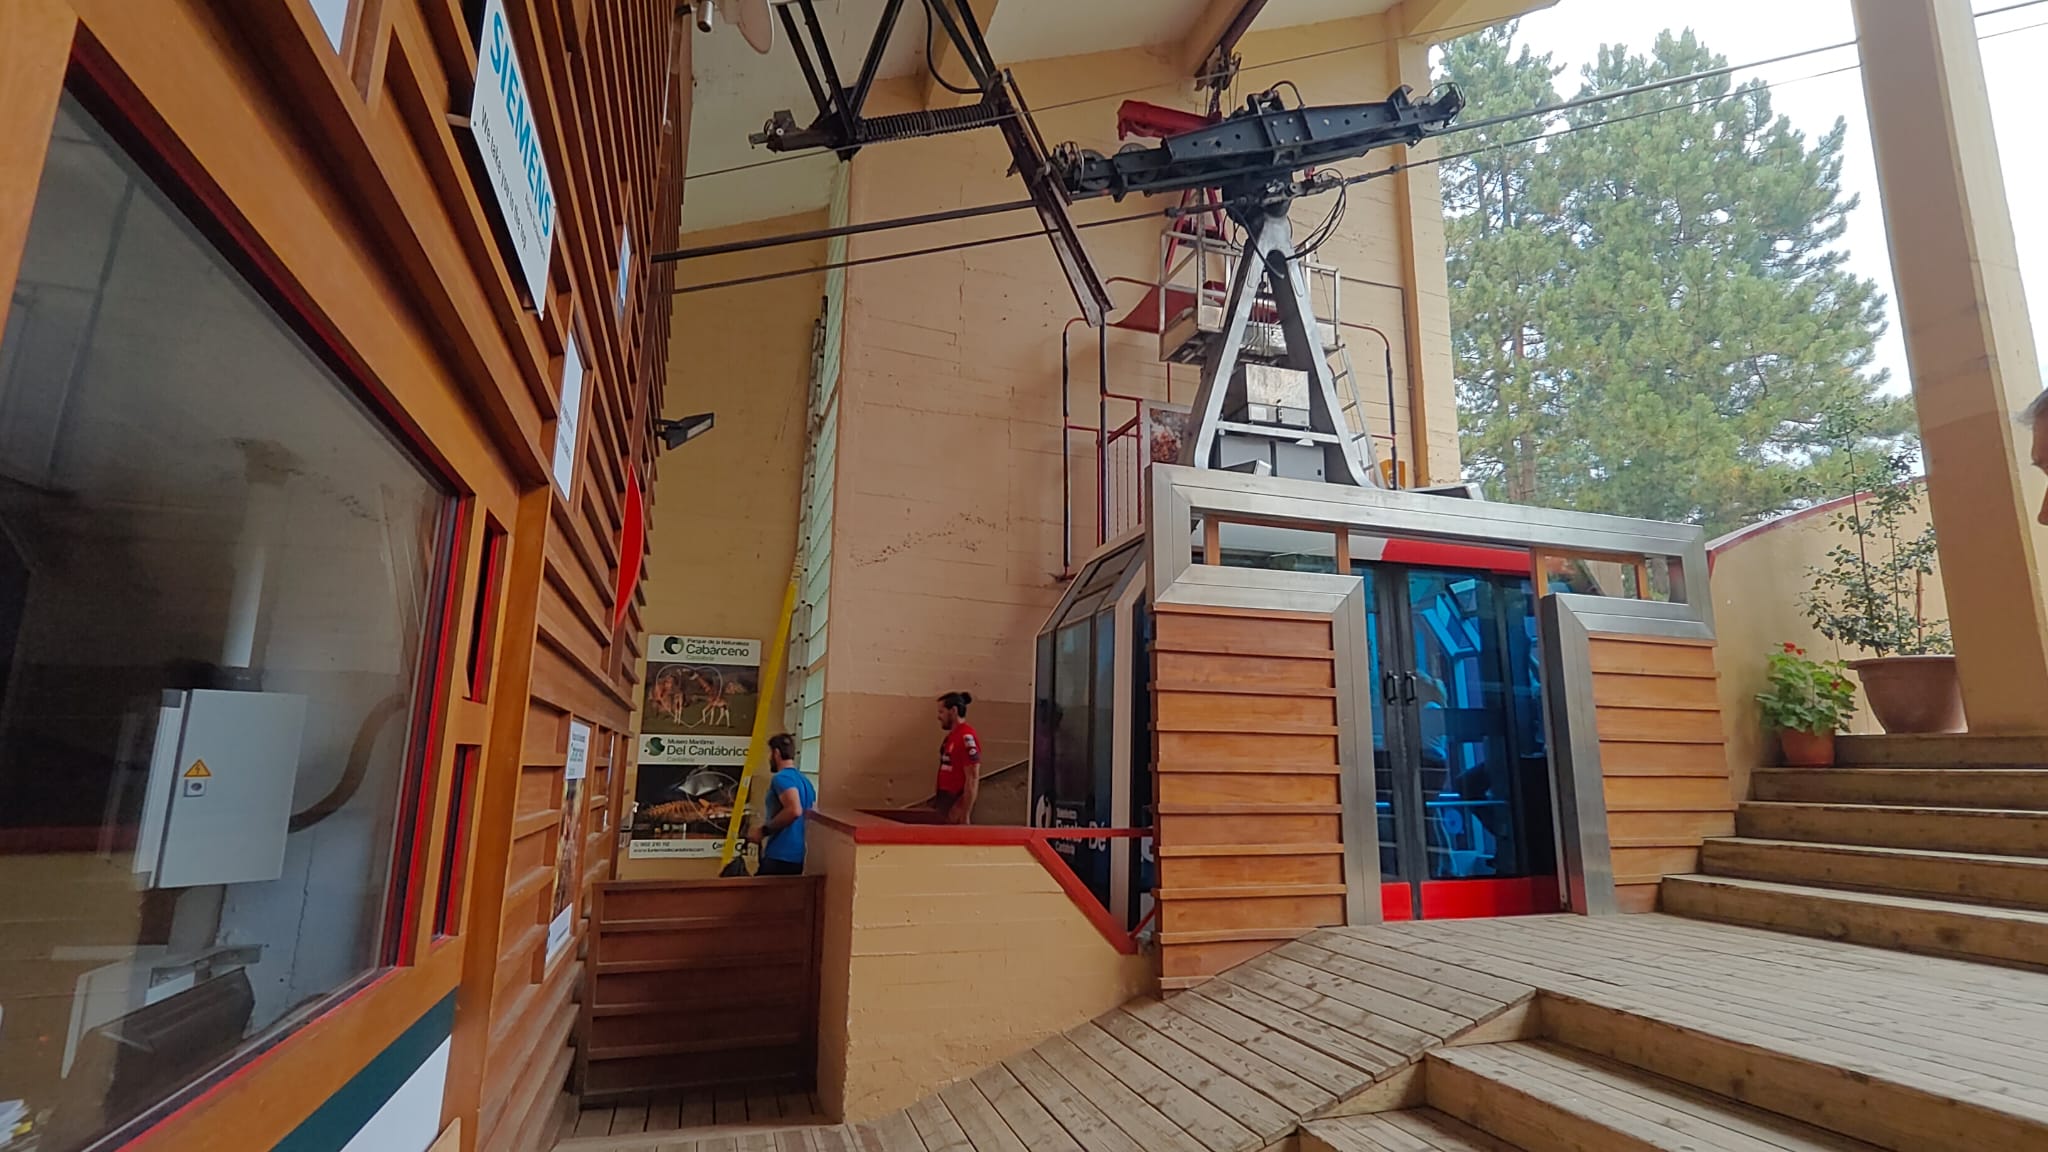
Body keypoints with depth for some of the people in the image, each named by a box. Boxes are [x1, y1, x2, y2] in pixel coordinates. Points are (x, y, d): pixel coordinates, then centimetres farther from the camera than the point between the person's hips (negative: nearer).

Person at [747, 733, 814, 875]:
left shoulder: (781, 778, -11)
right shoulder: (805, 780, 16)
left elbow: (794, 810, -26)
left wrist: (764, 830, -15)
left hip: (780, 857, -9)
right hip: (799, 857, 9)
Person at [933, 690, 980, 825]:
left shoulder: (967, 737, -18)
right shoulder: (952, 735, 12)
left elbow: (973, 779, -21)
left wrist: (965, 815, -22)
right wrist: (936, 800, 16)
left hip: (957, 804, -9)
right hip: (945, 802, 9)